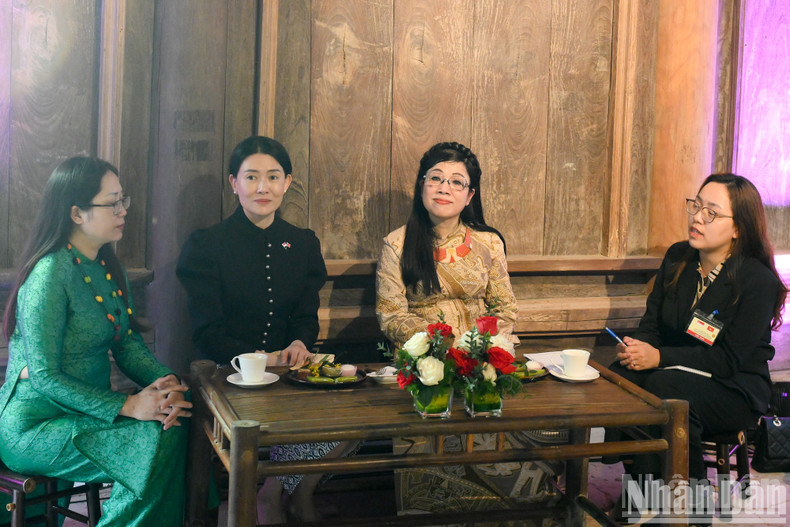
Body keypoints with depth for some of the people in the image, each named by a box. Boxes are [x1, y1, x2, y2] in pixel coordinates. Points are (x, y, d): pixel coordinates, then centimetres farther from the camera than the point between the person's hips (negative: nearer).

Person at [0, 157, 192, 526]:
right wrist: (127, 406, -26)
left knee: (181, 423, -14)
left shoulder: (107, 267, 9)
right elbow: (43, 376, -22)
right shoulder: (51, 274, -19)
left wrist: (163, 382, -13)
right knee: (156, 441, -25)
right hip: (34, 426, -8)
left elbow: (128, 343, 8)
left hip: (85, 410, 8)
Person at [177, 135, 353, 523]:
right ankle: (296, 495, 1)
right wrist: (259, 358, -22)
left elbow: (307, 317, 11)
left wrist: (299, 343, -13)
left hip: (288, 369, 4)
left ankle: (281, 494, 3)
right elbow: (207, 332, -6)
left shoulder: (303, 244, 13)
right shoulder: (206, 245, 0)